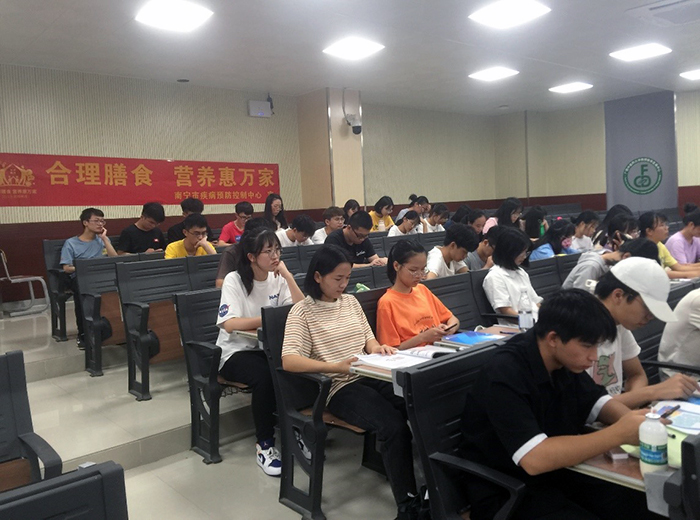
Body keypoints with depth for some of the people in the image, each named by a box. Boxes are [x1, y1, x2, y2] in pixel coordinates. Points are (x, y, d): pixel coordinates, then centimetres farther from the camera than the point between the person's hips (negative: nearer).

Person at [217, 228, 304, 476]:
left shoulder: (278, 279, 3)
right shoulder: (234, 280, -9)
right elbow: (229, 324, -22)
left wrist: (288, 275, -14)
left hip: (268, 349, 4)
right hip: (235, 352, -4)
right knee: (265, 376, -34)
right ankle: (264, 444, -14)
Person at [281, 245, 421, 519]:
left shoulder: (351, 301, 15)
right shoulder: (302, 311, -4)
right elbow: (289, 361, -16)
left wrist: (377, 348, -6)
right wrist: (336, 367, -27)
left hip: (370, 376, 6)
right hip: (339, 386, -5)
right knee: (394, 426, -31)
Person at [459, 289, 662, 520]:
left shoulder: (563, 361, -3)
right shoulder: (504, 374, -29)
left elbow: (596, 403, 11)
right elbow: (535, 459, -36)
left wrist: (631, 418, -12)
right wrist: (618, 434, -31)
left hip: (558, 471, 8)